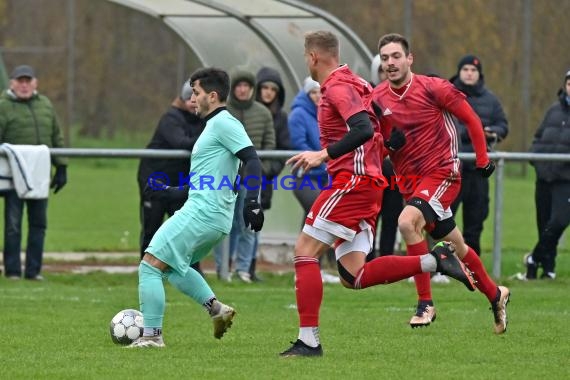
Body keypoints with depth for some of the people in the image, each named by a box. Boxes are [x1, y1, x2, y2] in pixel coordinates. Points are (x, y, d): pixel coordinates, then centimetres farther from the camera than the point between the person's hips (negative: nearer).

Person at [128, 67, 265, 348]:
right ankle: (216, 308, 13)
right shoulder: (215, 125, 20)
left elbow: (252, 161, -22)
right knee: (170, 266, 24)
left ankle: (152, 335, -7)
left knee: (150, 264, -8)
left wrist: (252, 202, -32)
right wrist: (175, 190, 33)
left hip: (202, 214, -11)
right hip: (213, 217, 11)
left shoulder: (223, 123, -11)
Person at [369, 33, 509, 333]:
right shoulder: (377, 100, 0)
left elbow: (470, 119, -2)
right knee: (457, 247, 16)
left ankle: (425, 302, -23)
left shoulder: (433, 88, -12)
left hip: (443, 173, -6)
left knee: (407, 222, -30)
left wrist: (482, 159, 0)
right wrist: (388, 144, -14)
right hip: (410, 181, 6)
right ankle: (495, 295, 37)